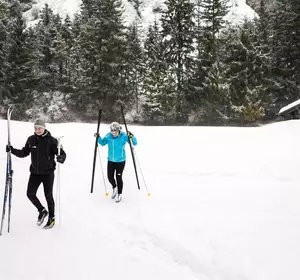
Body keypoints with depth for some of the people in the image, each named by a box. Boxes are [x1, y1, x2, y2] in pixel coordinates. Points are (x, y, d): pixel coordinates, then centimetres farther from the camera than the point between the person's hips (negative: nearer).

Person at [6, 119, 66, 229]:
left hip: (48, 173, -4)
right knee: (30, 194, 1)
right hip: (35, 172, 4)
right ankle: (42, 211, 28)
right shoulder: (31, 139, 1)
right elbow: (24, 153, 11)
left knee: (48, 195, 5)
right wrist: (12, 150, -3)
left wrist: (61, 158, -37)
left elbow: (62, 153, -15)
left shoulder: (51, 140, -13)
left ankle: (52, 218, 25)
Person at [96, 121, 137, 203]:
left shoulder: (124, 136, -17)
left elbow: (135, 143, -15)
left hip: (120, 161, -3)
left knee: (118, 177, -3)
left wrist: (132, 137, -33)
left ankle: (119, 194, 17)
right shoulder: (108, 136, -8)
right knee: (110, 177, 7)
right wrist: (98, 138, -8)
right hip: (110, 160, 4)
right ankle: (114, 188, 40)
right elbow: (102, 143, 9)